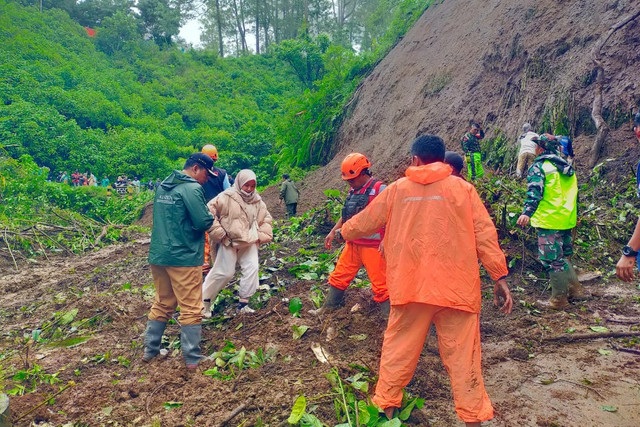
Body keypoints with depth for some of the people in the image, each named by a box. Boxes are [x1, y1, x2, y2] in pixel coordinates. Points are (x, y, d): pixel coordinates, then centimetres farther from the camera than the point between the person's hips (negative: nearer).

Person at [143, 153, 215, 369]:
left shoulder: (163, 186, 12)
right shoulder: (192, 188, -15)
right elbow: (203, 222, -20)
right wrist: (210, 216, 3)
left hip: (158, 254, 8)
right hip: (184, 258, -8)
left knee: (162, 304, 20)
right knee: (191, 309, 2)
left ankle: (150, 350, 27)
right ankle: (192, 359, 8)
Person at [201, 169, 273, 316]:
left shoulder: (257, 201, 7)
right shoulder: (227, 197, -11)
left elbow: (266, 219, 20)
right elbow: (209, 212, -14)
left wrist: (262, 236, 6)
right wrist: (219, 233, -14)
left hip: (249, 243, 5)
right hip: (228, 242, -5)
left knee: (252, 268, -6)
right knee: (223, 272, -3)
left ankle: (244, 303, 8)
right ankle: (204, 300, 16)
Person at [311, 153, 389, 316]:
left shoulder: (379, 189, -12)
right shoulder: (353, 190, 12)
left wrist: (385, 241, -26)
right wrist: (333, 232, 21)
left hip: (372, 246, -8)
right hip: (352, 243, 8)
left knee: (380, 284, -3)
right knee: (338, 277, 16)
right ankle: (327, 308, 32)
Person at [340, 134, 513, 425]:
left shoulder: (397, 189, 6)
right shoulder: (462, 188, 2)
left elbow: (365, 222, 16)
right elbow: (485, 233, -3)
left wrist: (345, 231, 35)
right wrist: (499, 276, 2)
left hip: (409, 286, 1)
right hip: (456, 287, -1)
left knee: (398, 350, 15)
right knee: (463, 356, 7)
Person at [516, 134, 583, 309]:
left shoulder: (539, 166, -10)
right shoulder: (566, 167, 16)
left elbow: (534, 191, -25)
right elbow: (574, 193, 23)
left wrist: (527, 212, -35)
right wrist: (574, 213, 33)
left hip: (549, 221, -9)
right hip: (567, 219, 9)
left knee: (552, 260, -1)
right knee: (562, 256, 23)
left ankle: (559, 299, 6)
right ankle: (575, 289, 27)